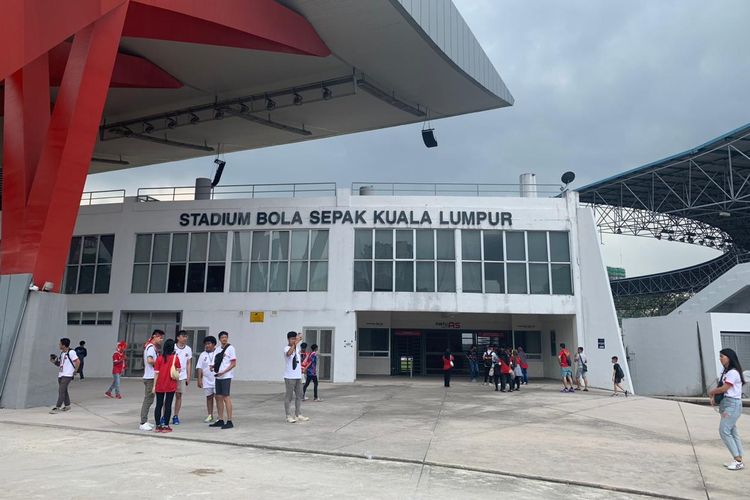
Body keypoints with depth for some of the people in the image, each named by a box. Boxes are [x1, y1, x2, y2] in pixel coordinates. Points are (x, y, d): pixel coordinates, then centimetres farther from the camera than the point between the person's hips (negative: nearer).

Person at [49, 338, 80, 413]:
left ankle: (57, 407, -9)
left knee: (61, 391, -12)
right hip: (61, 375, 9)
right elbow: (59, 364, 20)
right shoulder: (61, 353, 13)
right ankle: (67, 405, 27)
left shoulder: (71, 352, -12)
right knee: (64, 391, 15)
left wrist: (75, 371, -10)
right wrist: (54, 362, 3)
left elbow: (78, 362, -14)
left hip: (67, 375, -9)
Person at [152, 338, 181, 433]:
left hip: (160, 386, 2)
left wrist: (154, 385, 2)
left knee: (159, 405, 10)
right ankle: (165, 426, 4)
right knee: (168, 405, 3)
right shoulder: (175, 358, -7)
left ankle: (158, 426, 14)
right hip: (171, 386, -2)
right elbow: (177, 372, 1)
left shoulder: (159, 358, -3)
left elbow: (156, 373, -2)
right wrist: (177, 383, 15)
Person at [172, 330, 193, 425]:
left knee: (179, 395, 6)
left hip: (182, 376, 3)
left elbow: (189, 364, 10)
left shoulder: (188, 349, 6)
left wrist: (188, 376, 6)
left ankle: (176, 416, 13)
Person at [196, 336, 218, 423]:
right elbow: (200, 368, 4)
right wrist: (199, 379, -2)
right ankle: (210, 415, 22)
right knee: (209, 397, 11)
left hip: (217, 379, -3)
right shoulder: (203, 355, 7)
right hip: (207, 380, 4)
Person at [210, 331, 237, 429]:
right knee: (218, 397, 9)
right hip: (218, 376, 7)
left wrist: (223, 372, -18)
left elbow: (233, 364, -10)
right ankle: (220, 420, 19)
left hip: (226, 376, -7)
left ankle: (229, 421, -4)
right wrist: (213, 367, 2)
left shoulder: (230, 348, -6)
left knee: (226, 397, -8)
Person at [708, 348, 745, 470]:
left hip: (732, 404, -10)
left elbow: (724, 388, -17)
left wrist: (711, 392, -1)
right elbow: (720, 386, 14)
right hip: (725, 403, 10)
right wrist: (714, 397, -2)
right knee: (732, 432, 9)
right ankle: (738, 460, 12)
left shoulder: (733, 372, -14)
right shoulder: (725, 372, 15)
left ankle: (738, 461, -9)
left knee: (724, 430, -13)